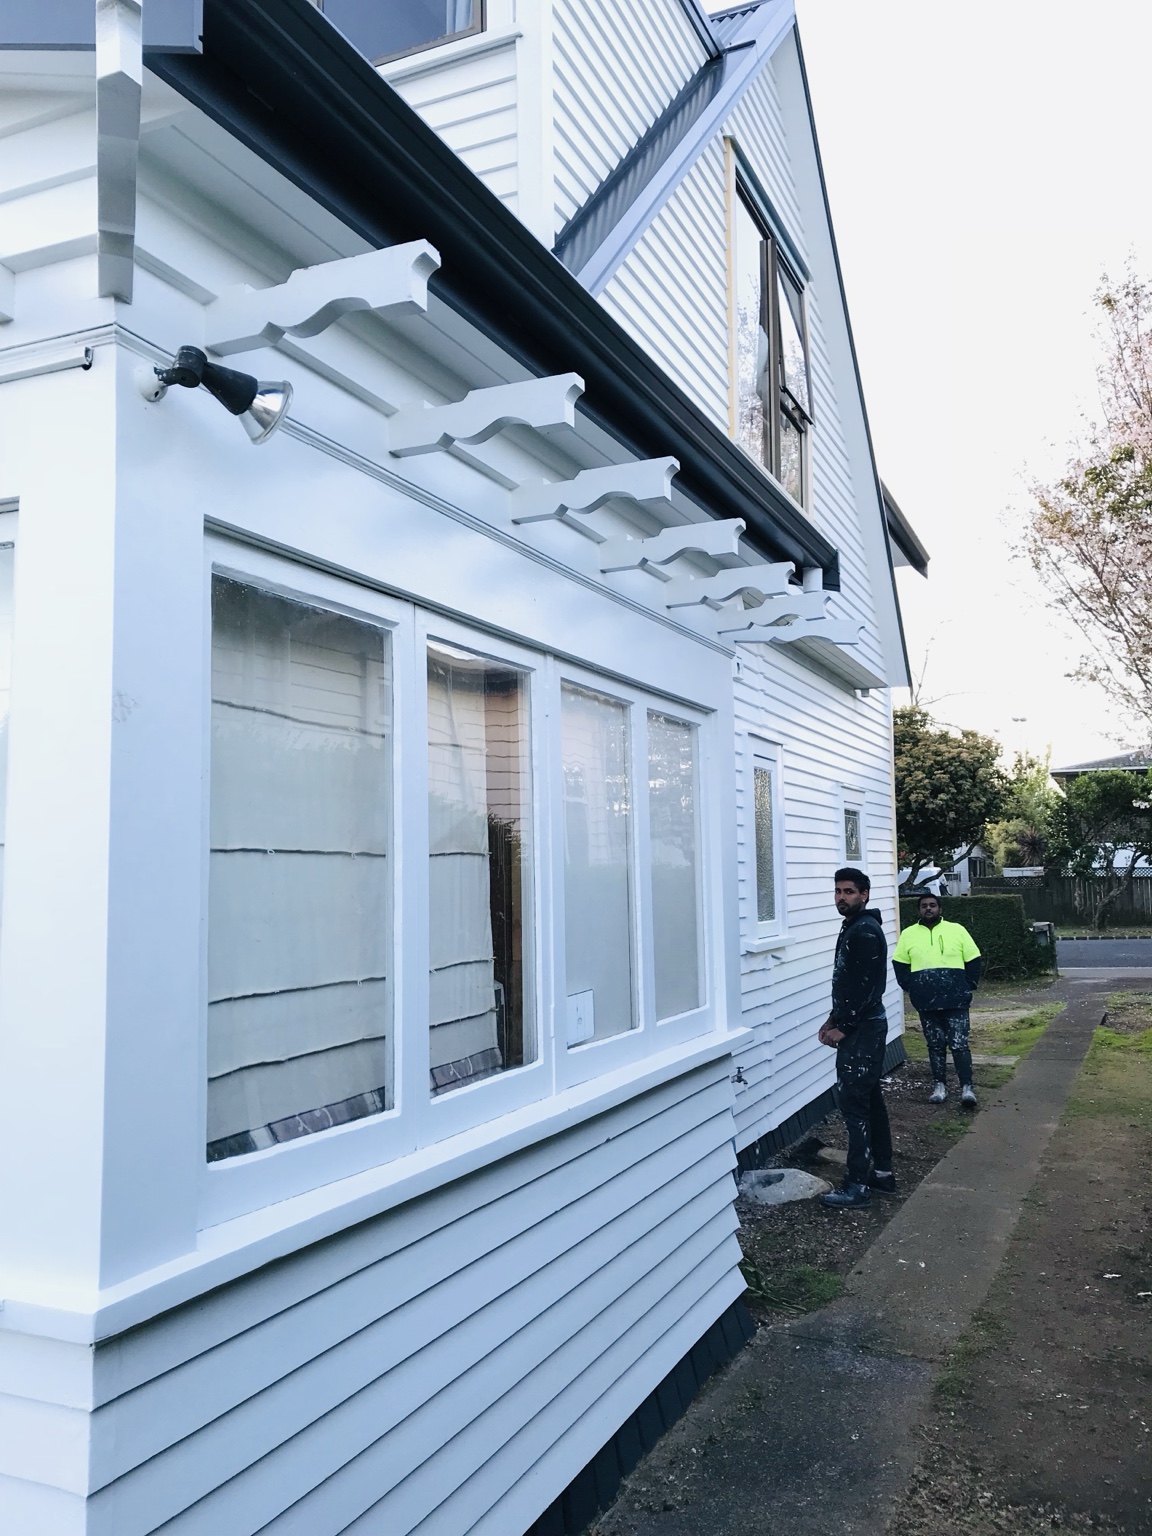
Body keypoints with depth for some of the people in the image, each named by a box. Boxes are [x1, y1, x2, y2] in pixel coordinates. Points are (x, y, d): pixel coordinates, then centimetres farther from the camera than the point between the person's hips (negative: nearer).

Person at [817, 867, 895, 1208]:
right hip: (860, 1027, 11)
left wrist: (842, 1026, -17)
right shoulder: (852, 927, 14)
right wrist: (835, 1018, 13)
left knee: (854, 1104, -8)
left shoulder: (865, 931, -17)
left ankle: (857, 1186, -5)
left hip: (863, 1030, -11)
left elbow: (865, 986, -22)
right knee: (870, 1100, 15)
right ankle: (882, 1171, 24)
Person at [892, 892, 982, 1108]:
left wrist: (969, 986, 0)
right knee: (935, 1045, 10)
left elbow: (973, 961, 5)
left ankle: (967, 1087, 2)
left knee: (959, 1044, -4)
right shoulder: (908, 934, 4)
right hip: (926, 1002, 2)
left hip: (955, 1000, -2)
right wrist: (910, 987, 2)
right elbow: (899, 964, 11)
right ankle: (939, 1085, 20)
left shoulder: (957, 930, 1)